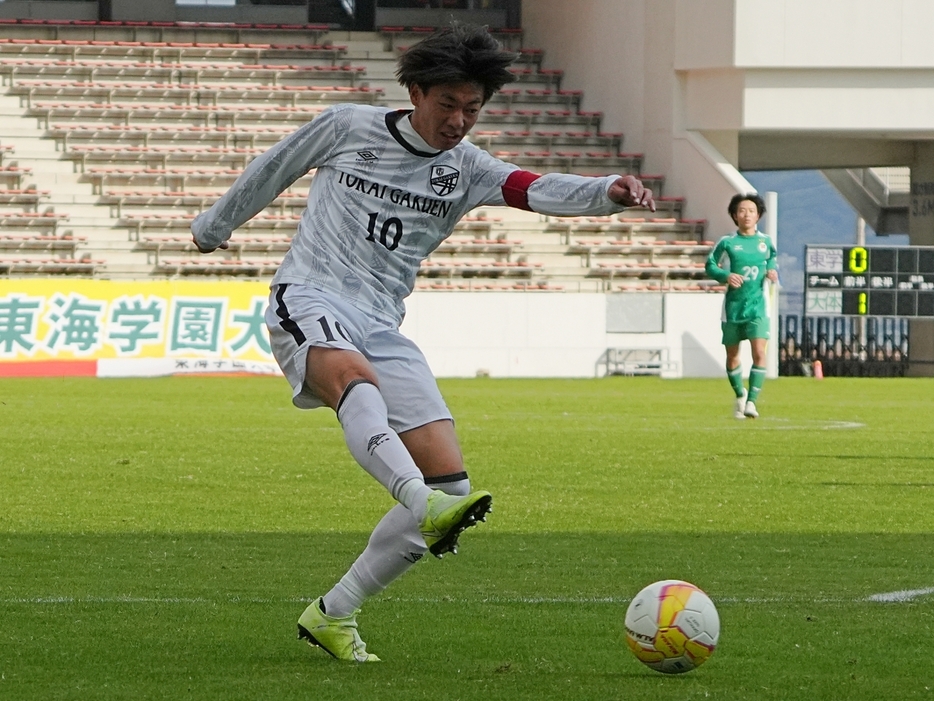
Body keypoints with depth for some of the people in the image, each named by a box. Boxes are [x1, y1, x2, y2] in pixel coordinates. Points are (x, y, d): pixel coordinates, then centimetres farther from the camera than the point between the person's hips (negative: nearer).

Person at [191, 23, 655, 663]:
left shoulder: (466, 168, 9)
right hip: (308, 299, -4)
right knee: (353, 376, -40)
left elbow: (539, 190, -11)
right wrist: (214, 226, 34)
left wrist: (609, 192, -31)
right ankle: (425, 506, -66)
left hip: (381, 326, 4)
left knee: (450, 482, -9)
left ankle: (333, 615, 2)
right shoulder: (348, 126, 5)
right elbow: (274, 170, 21)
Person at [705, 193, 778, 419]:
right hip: (733, 305, 0)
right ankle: (739, 395, 35)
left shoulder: (765, 242, 4)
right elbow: (710, 265, 4)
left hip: (757, 306, 0)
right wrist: (726, 276, -15)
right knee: (732, 355, 10)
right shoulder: (727, 243, -2)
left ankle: (751, 401, -16)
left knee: (759, 352, -18)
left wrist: (772, 270, 2)